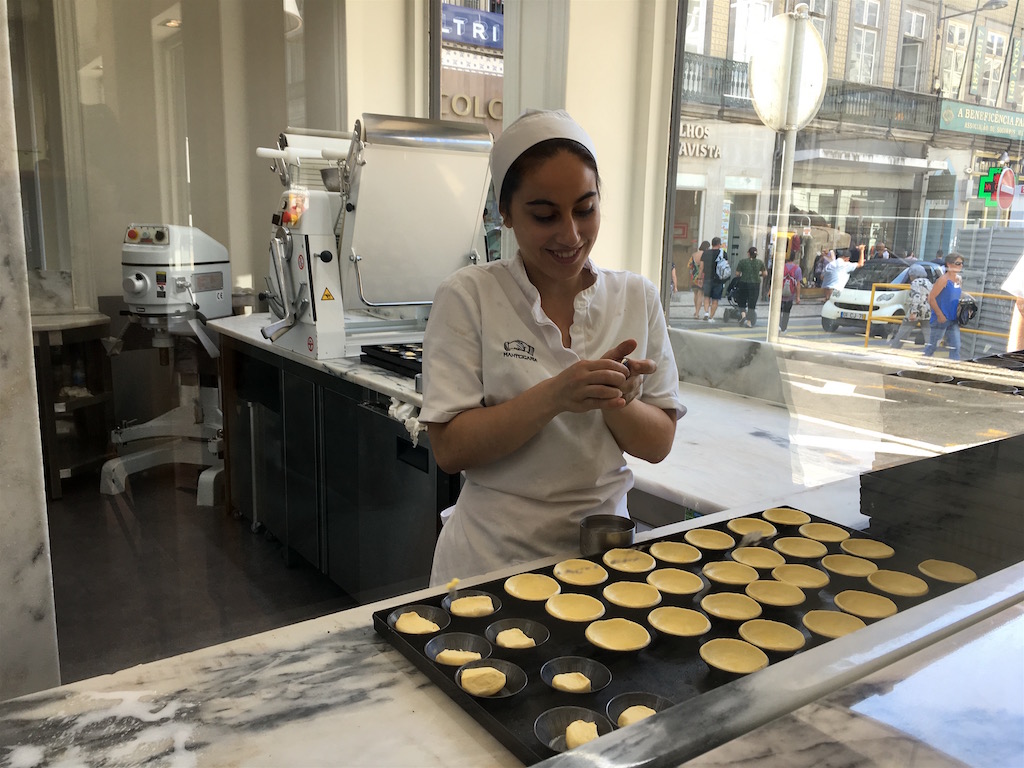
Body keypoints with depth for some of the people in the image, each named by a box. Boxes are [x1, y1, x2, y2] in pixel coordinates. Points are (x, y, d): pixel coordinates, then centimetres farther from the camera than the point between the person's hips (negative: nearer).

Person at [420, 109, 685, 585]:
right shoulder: (467, 296, -6)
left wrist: (617, 400, -17)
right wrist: (555, 397, -24)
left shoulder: (637, 297, 3)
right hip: (494, 556, -2)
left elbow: (658, 444, 3)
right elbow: (450, 449, -12)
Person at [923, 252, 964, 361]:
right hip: (941, 319, -7)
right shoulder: (943, 280, -14)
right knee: (932, 346, 3)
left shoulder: (958, 279, 10)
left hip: (953, 320, 7)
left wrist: (960, 306, 6)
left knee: (955, 347, 4)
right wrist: (940, 315, -18)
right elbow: (931, 298, -18)